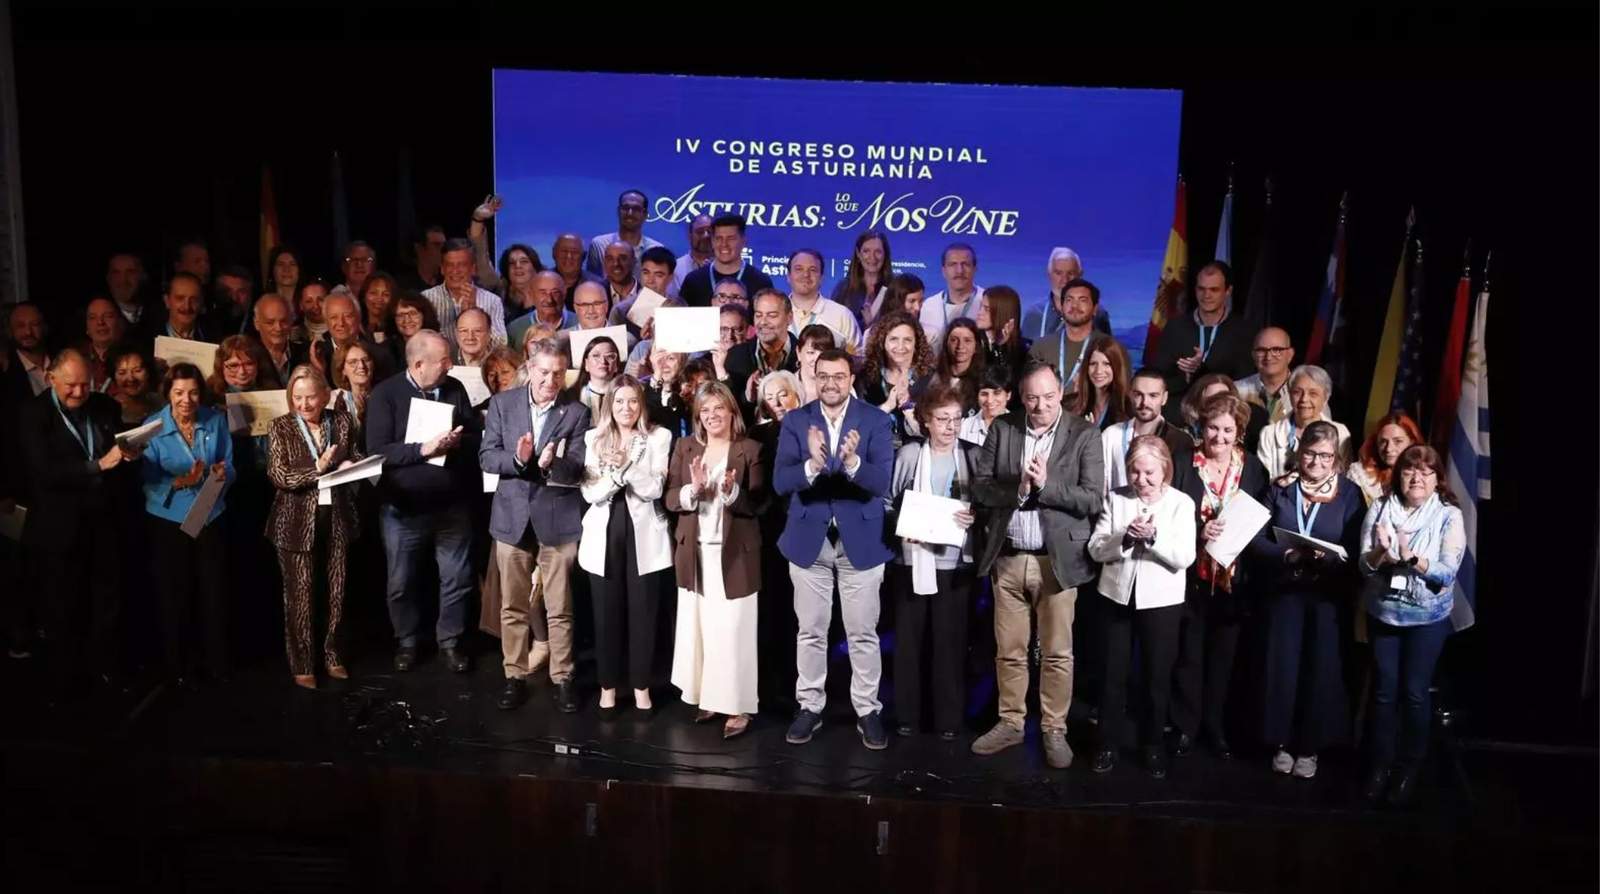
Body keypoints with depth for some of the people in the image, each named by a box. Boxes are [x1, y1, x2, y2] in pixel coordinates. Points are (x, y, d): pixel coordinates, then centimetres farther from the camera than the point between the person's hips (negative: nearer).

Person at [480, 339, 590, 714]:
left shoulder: (577, 412, -3)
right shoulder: (502, 403, 2)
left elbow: (577, 469, -9)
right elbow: (486, 457, -2)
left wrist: (550, 463, -31)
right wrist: (517, 459, -22)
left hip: (558, 518, -2)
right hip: (512, 516, 2)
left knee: (559, 608, 7)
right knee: (513, 605, 11)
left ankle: (562, 678, 20)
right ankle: (515, 676, 24)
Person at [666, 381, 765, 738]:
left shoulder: (750, 450, -2)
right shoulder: (685, 447, 8)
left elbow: (757, 504, -4)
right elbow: (670, 499, 2)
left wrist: (732, 491, -22)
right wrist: (693, 489, -17)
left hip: (735, 553, -3)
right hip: (695, 552, 4)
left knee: (733, 630, -2)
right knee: (697, 628, 7)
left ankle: (738, 706, 6)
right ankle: (706, 697, 19)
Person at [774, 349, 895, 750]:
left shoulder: (876, 420, -6)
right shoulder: (795, 420, -2)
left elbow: (882, 483, -15)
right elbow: (780, 483, -11)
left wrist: (852, 462, -35)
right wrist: (812, 464, -31)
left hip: (861, 539, -1)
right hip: (808, 539, 1)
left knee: (863, 633, 7)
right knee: (810, 631, 11)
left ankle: (868, 710, 20)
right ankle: (809, 706, 25)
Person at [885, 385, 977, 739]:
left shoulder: (972, 456, 2)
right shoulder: (908, 454, 0)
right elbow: (887, 502, 2)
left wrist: (974, 516, -14)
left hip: (954, 561, 0)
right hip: (912, 558, 0)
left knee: (950, 640, 4)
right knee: (908, 638, 6)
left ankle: (948, 718, 16)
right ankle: (907, 715, 18)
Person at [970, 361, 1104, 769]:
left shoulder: (1085, 435, -3)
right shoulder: (1002, 428, 4)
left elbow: (1092, 500, -10)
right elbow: (980, 488, 1)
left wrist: (1046, 483, -21)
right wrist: (1018, 488, -17)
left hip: (1057, 559, -2)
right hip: (1008, 558, 2)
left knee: (1057, 653, 6)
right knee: (1008, 650, 12)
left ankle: (1054, 730, 20)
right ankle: (1011, 723, 27)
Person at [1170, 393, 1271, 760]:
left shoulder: (1253, 468, 3)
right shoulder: (1182, 463, -3)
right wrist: (1199, 531, -21)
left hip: (1234, 579, 1)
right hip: (1191, 576, -1)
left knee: (1223, 657, 12)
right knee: (1189, 655, 9)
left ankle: (1218, 727, 26)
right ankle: (1186, 726, 22)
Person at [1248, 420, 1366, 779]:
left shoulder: (1349, 493, -1)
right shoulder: (1280, 488, 2)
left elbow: (1355, 551, -6)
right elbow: (1257, 539, -3)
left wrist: (1325, 557, -24)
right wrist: (1287, 555, -19)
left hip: (1329, 595, -1)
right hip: (1284, 590, 1)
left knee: (1321, 669, 5)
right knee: (1282, 666, 4)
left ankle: (1311, 745, 20)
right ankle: (1283, 741, 20)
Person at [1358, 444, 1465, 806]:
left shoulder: (1449, 516, -8)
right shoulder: (1379, 509, -3)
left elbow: (1448, 572, -15)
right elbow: (1364, 565, -6)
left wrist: (1412, 559, -30)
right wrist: (1380, 553, -27)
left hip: (1427, 617, -2)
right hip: (1382, 613, 2)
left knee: (1414, 692, 4)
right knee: (1383, 690, 9)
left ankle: (1408, 768, 19)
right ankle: (1380, 763, 22)